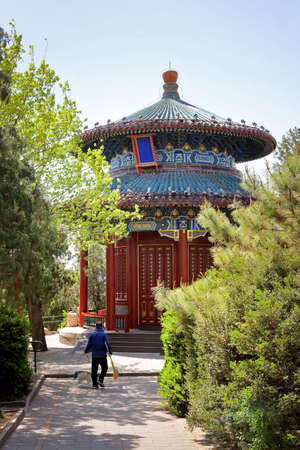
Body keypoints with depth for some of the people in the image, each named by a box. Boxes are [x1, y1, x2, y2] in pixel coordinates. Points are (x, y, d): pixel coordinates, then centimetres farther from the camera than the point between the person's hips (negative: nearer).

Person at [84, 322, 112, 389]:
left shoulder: (92, 334, 3)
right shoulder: (104, 334, -5)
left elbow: (89, 344, 5)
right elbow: (107, 344, -13)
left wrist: (86, 351, 21)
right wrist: (110, 352, -6)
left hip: (94, 355, 2)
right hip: (102, 355, -2)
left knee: (94, 370, 7)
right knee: (104, 368, 13)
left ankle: (94, 384, 5)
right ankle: (100, 380, -3)